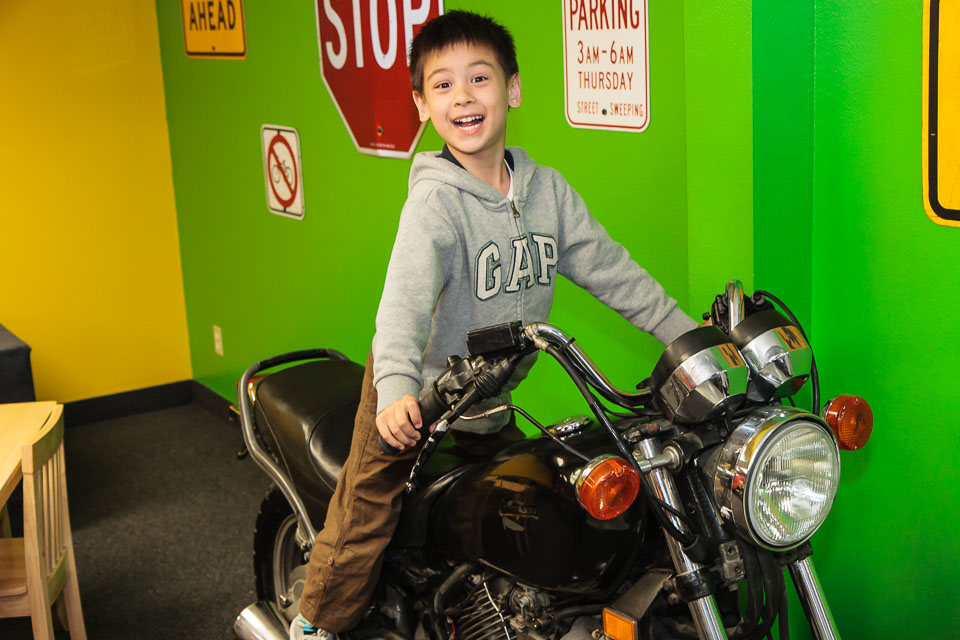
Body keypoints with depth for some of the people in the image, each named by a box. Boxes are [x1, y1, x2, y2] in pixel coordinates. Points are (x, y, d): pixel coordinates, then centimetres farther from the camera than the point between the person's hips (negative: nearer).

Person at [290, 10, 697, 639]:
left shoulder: (549, 189, -2)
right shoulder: (436, 200, -20)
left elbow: (611, 269, 4)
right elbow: (407, 295, -35)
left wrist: (691, 336, 1)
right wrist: (396, 388, -51)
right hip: (414, 398, -5)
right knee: (364, 519, 1)